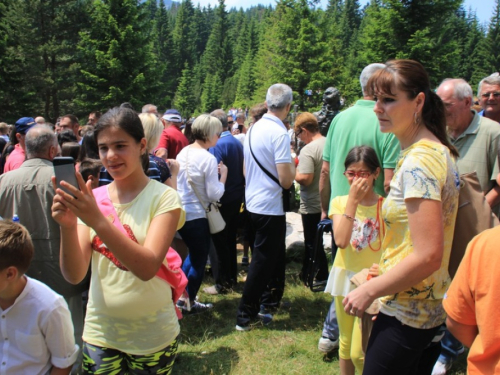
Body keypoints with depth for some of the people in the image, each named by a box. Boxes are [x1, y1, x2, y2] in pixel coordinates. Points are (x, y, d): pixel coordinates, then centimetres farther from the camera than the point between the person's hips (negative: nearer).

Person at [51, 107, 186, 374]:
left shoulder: (164, 197, -12)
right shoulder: (90, 200, -3)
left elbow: (147, 267, -25)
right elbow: (74, 275, -10)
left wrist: (97, 220, -34)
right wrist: (68, 226, -27)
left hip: (152, 336, -2)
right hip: (100, 333, 2)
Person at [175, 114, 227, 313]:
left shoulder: (183, 152, 5)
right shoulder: (208, 159, -18)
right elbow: (214, 194, -18)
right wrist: (223, 175, -4)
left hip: (179, 212, 8)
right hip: (196, 215, -8)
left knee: (194, 253, 26)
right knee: (199, 259, 11)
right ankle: (189, 302, 23)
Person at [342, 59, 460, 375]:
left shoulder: (419, 162, -22)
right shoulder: (437, 150, 8)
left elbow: (427, 256, -27)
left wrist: (370, 290, -16)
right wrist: (383, 272, 16)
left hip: (406, 313, -10)